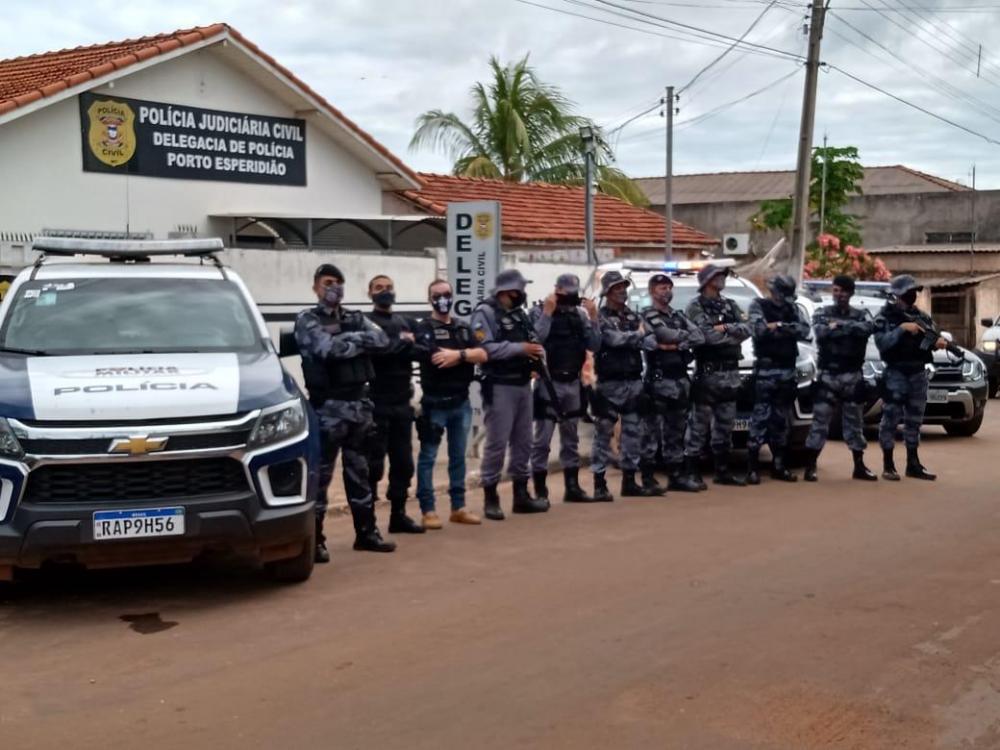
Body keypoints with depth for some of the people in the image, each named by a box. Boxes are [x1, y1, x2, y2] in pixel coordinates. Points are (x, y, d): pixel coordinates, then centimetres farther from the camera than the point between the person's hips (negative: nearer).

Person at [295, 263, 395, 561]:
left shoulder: (355, 318, 14)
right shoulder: (308, 320, -3)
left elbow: (382, 339, -2)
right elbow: (328, 349, -20)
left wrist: (348, 338, -11)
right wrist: (360, 342, -7)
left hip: (359, 403, 6)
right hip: (328, 406, -6)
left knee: (359, 472, 13)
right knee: (320, 474, -2)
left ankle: (366, 532, 22)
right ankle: (315, 540, 3)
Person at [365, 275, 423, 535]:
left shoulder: (403, 322, 18)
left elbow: (415, 350, 9)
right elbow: (374, 350, -21)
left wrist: (407, 343, -11)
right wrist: (403, 342, -8)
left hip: (402, 402, 7)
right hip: (377, 403, -6)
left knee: (403, 462, 11)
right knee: (373, 463, -4)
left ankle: (398, 515, 22)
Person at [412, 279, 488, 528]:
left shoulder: (463, 328, 13)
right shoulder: (423, 328, -4)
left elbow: (483, 355, -1)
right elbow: (433, 358, -21)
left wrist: (457, 354, -16)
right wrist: (465, 354, -11)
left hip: (461, 402, 5)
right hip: (434, 403, -5)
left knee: (458, 456, 11)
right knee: (428, 457, 0)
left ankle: (458, 507, 19)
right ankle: (428, 510, 6)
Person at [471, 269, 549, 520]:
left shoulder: (519, 313, 15)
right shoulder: (485, 312, -9)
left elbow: (533, 340, 15)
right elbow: (485, 348, -21)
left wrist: (538, 351, -9)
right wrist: (520, 348, -19)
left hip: (523, 385, 8)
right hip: (499, 387, -8)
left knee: (523, 441, 12)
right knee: (497, 442, -5)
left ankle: (521, 495, 21)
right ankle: (490, 498, 3)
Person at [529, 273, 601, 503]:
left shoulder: (580, 313, 8)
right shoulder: (539, 311, -6)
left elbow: (594, 345, 2)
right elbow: (535, 339, -22)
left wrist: (593, 317, -7)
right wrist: (547, 313, -21)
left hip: (573, 383, 5)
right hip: (549, 382, -5)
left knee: (571, 439, 13)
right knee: (542, 439, -3)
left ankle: (572, 487, 20)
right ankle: (540, 491, 3)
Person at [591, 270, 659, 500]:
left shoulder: (633, 316, 16)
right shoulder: (600, 318, -5)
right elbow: (614, 339, -20)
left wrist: (628, 339, -12)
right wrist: (638, 335, -5)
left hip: (634, 382, 7)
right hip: (610, 384, -6)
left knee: (633, 433, 9)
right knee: (603, 435, -3)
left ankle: (629, 482, 18)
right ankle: (599, 484, 0)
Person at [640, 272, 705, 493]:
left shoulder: (678, 316, 18)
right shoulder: (649, 315, -3)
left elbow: (700, 337, 3)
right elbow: (666, 334, -20)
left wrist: (676, 344, -11)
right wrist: (686, 335, -2)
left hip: (681, 379, 7)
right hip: (659, 379, -7)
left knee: (675, 431, 10)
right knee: (652, 430, -5)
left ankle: (676, 475, 14)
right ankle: (648, 477, -2)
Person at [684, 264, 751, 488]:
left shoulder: (730, 305, 15)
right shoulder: (696, 307, -5)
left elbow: (747, 330, 1)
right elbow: (707, 335, -19)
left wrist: (725, 328, -14)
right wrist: (734, 333, -6)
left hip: (730, 372, 7)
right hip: (707, 372, -7)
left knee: (725, 424, 12)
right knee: (699, 425, -5)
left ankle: (722, 471, 19)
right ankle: (692, 472, -1)